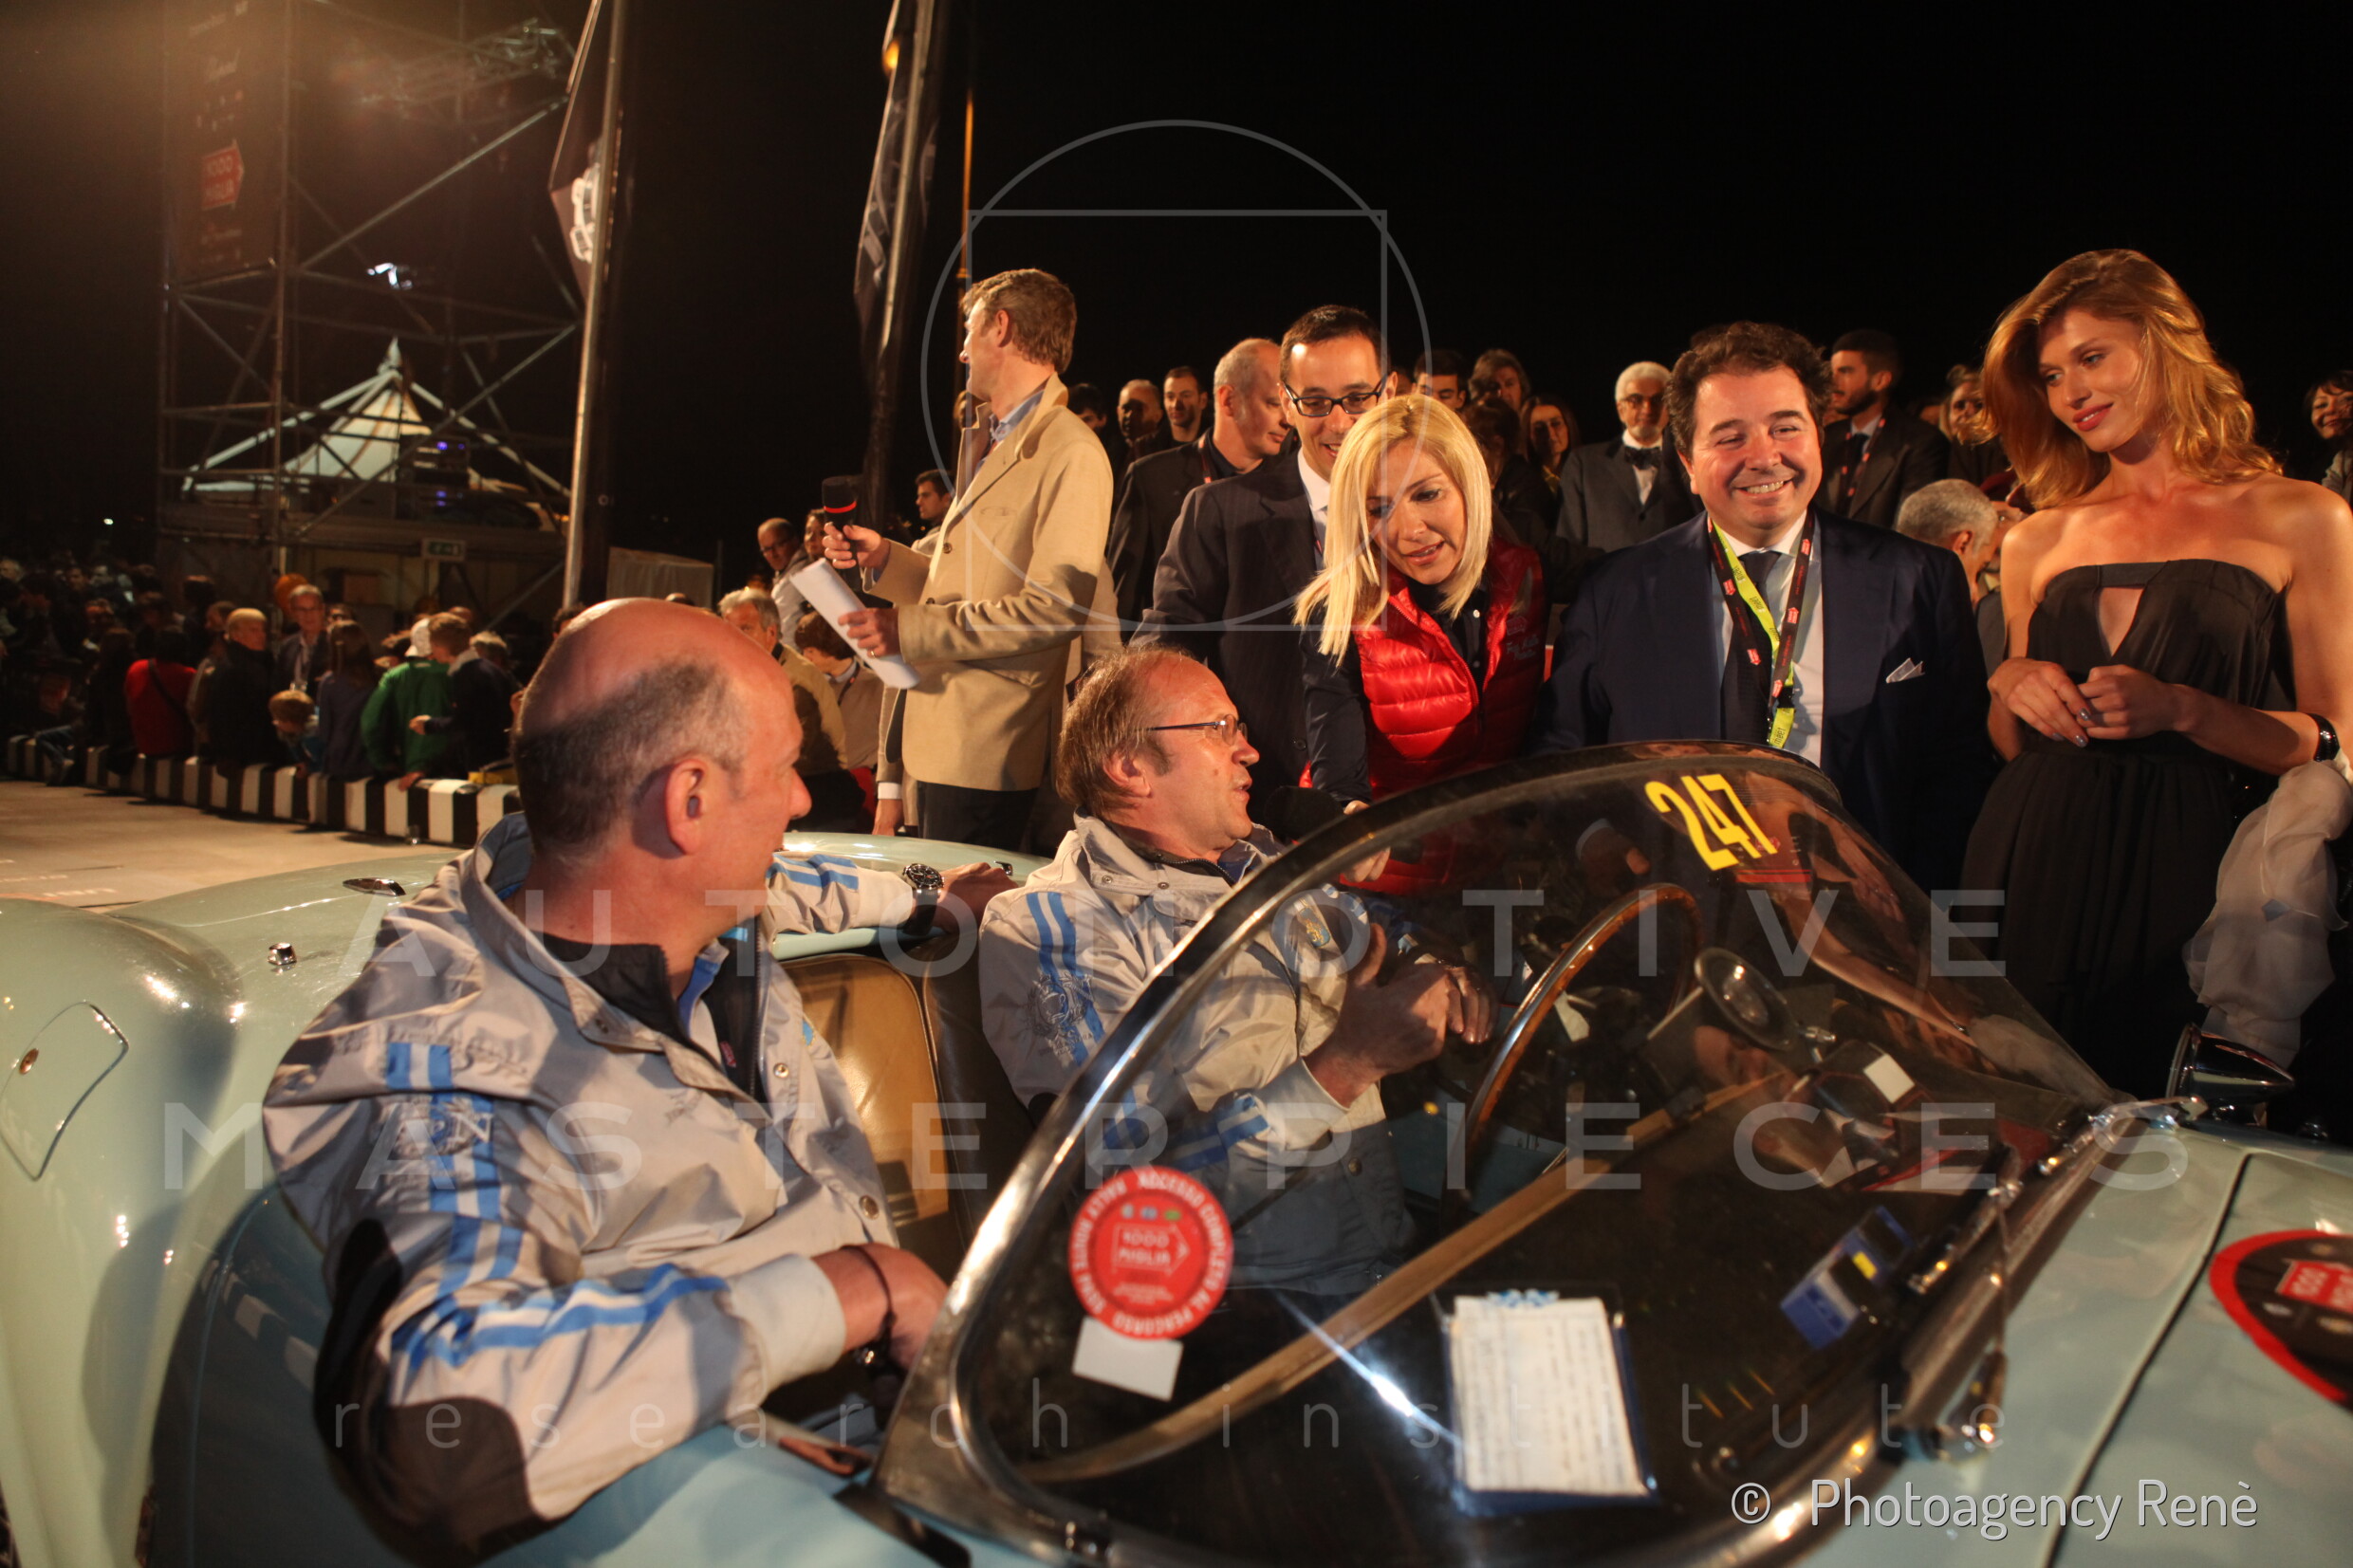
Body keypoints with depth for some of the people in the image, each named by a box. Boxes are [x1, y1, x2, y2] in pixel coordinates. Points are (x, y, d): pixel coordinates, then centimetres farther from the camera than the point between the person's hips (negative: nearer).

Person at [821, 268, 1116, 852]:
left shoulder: (1070, 452, -14)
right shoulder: (1003, 446, 19)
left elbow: (1056, 605, -23)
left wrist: (910, 629, -21)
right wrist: (883, 558, 11)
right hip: (947, 742, 9)